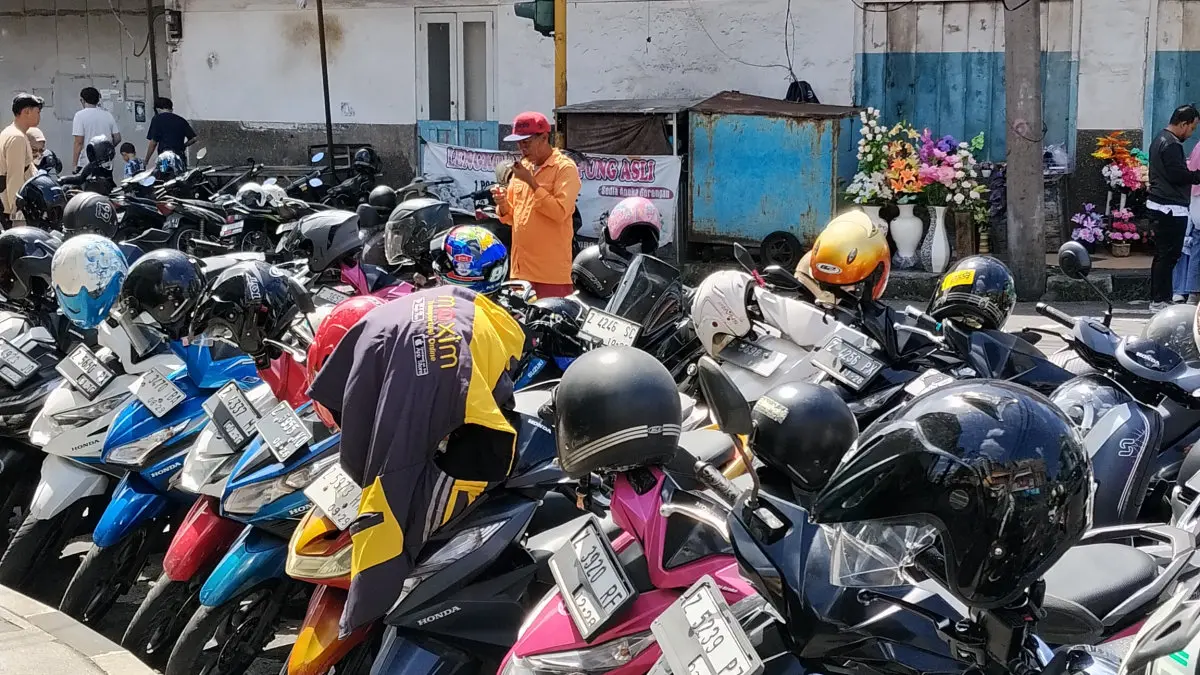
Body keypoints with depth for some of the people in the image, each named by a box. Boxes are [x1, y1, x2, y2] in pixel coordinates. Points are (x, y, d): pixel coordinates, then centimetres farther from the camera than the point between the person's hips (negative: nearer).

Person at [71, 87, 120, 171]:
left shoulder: (80, 115, -7)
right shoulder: (108, 114, 8)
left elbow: (79, 142, -12)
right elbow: (117, 138, 9)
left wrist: (74, 164, -9)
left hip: (86, 164, -5)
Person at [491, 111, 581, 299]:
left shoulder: (565, 167, -6)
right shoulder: (522, 167, 16)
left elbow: (560, 211, -19)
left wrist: (531, 181, -17)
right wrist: (503, 205, -4)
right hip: (521, 266, 7)